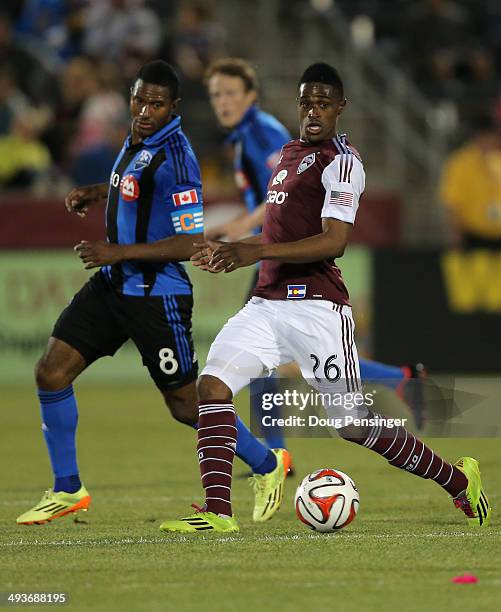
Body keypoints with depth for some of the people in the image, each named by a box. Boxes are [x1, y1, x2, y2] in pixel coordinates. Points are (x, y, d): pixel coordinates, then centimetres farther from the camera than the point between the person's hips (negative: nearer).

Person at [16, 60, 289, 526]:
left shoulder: (174, 159, -23)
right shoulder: (138, 138, 4)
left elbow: (191, 243, -25)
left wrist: (118, 252, -26)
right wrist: (98, 192, 11)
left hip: (156, 296, -8)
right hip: (112, 284, 8)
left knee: (186, 405, 4)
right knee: (51, 373, -1)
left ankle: (266, 465, 27)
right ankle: (67, 490, 11)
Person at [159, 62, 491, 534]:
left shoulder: (341, 162, -8)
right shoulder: (289, 154, 20)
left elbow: (333, 242, -19)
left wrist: (257, 251, -26)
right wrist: (231, 251, 18)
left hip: (316, 307, -8)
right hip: (267, 304, 8)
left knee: (353, 425, -3)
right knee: (212, 385, -12)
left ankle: (458, 480, 15)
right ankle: (217, 513, -14)